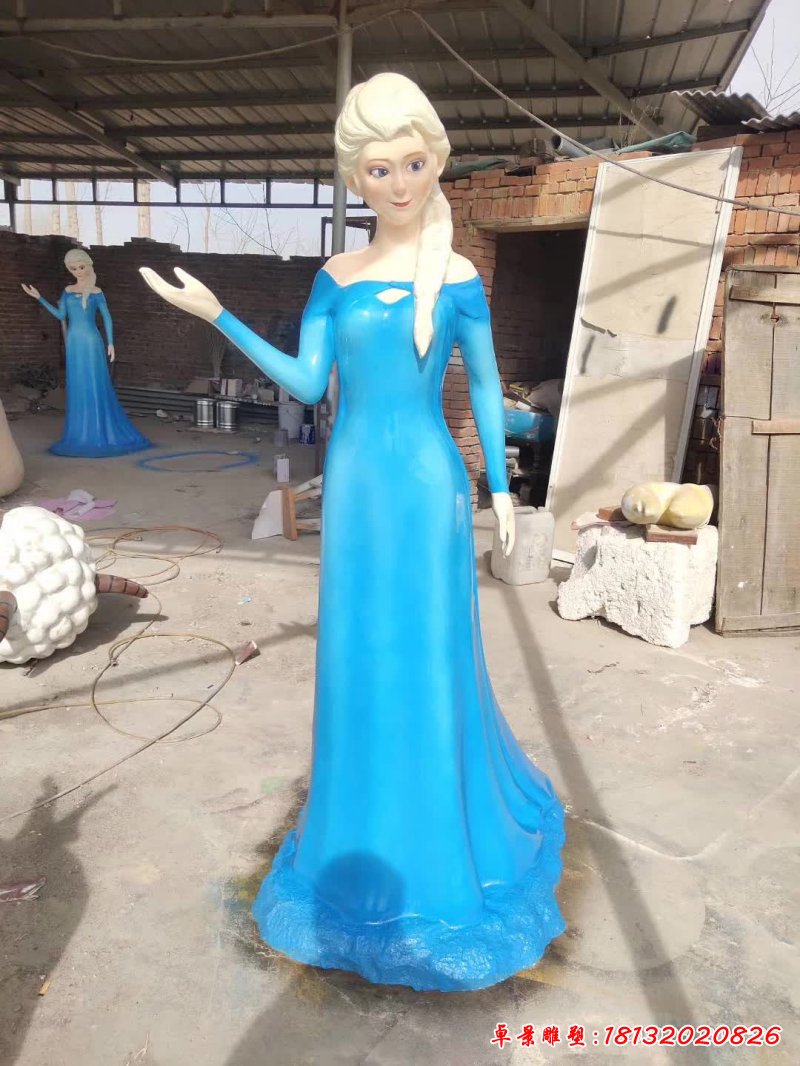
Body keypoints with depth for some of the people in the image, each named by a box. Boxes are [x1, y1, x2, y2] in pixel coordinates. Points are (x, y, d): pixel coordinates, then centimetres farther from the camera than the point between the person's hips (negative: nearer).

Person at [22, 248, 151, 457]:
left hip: (91, 342, -4)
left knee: (96, 386, -4)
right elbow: (61, 315, 9)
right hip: (74, 343, 4)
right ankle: (81, 434, 11)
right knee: (77, 387, 5)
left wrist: (110, 343, -6)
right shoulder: (68, 291, 11)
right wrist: (39, 298, 7)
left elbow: (107, 318, 1)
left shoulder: (96, 292, 2)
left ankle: (102, 433, 2)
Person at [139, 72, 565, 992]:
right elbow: (308, 383, 3)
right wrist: (216, 315, -2)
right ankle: (372, 835, 32)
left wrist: (500, 485, 3)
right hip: (355, 482, 3)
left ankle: (447, 834, 28)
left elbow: (484, 387, 3)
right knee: (358, 654, 10)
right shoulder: (337, 276, 6)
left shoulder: (458, 278, -1)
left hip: (427, 483, -3)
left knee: (431, 654, 5)